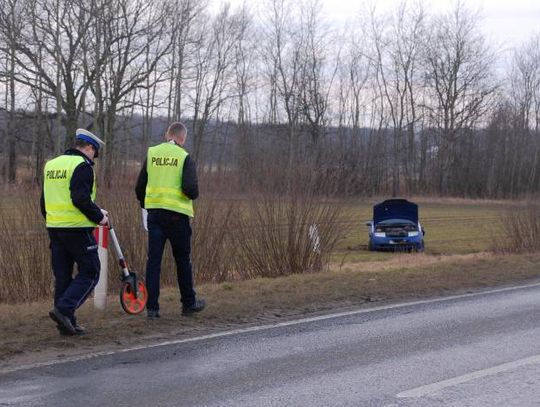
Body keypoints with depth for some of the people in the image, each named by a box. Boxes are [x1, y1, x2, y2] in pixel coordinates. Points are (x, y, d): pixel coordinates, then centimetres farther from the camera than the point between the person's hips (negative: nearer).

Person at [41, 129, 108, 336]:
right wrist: (99, 216, -8)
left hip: (54, 226, 8)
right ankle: (64, 309, -14)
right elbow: (81, 199, -21)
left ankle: (66, 323, 12)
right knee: (89, 272, 1)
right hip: (77, 227, -8)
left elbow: (44, 200, 19)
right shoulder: (82, 165, -10)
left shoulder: (51, 165, 15)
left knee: (62, 276, 11)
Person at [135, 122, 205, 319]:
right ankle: (189, 303, 22)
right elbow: (190, 188, -17)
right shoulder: (184, 157, -7)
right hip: (177, 214, -3)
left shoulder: (151, 154, 5)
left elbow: (139, 187, 9)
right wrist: (192, 195, 6)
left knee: (153, 259, 4)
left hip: (154, 212, 3)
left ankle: (152, 307, 0)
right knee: (182, 260, 11)